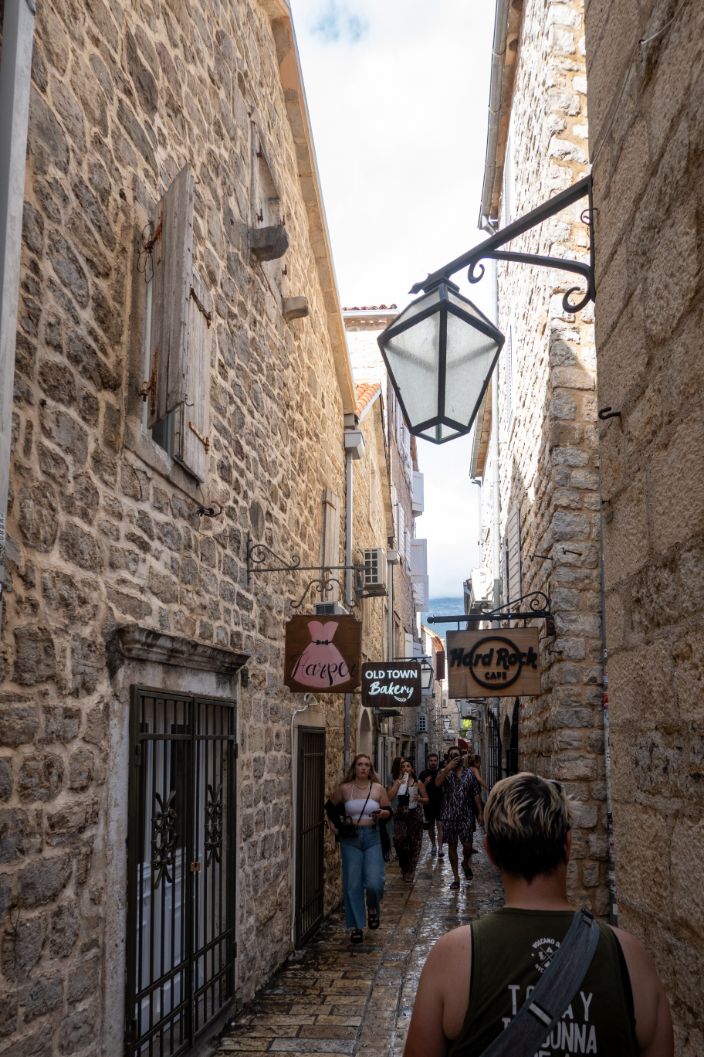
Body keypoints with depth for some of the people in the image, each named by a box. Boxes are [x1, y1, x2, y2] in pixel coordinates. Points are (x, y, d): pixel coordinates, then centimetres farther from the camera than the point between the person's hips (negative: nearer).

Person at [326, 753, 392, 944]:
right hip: (350, 839, 0)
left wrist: (382, 814, -16)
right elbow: (330, 807, 15)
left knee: (374, 882, -10)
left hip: (372, 837, 0)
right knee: (353, 884, 2)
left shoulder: (378, 788, -1)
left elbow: (388, 810, 5)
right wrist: (337, 825, 8)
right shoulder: (344, 789, 0)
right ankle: (356, 926, 14)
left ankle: (373, 909, 24)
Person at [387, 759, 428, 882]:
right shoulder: (396, 782, 7)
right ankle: (404, 868, 15)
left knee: (414, 842, -1)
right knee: (399, 840, -10)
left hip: (415, 815, -1)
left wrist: (419, 799, -12)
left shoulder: (418, 783, 4)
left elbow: (426, 799, 8)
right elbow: (389, 797, -8)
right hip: (400, 814, 1)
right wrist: (398, 784, -11)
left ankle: (410, 873, 11)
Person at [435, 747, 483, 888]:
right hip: (449, 816, 0)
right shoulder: (444, 772, 1)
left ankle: (465, 863, 30)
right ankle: (456, 878, 16)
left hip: (466, 815, 0)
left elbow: (476, 794, 6)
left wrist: (480, 813, 1)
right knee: (452, 846, 5)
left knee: (467, 845, -4)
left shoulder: (469, 773, 5)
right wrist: (448, 768, -27)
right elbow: (437, 783, -22)